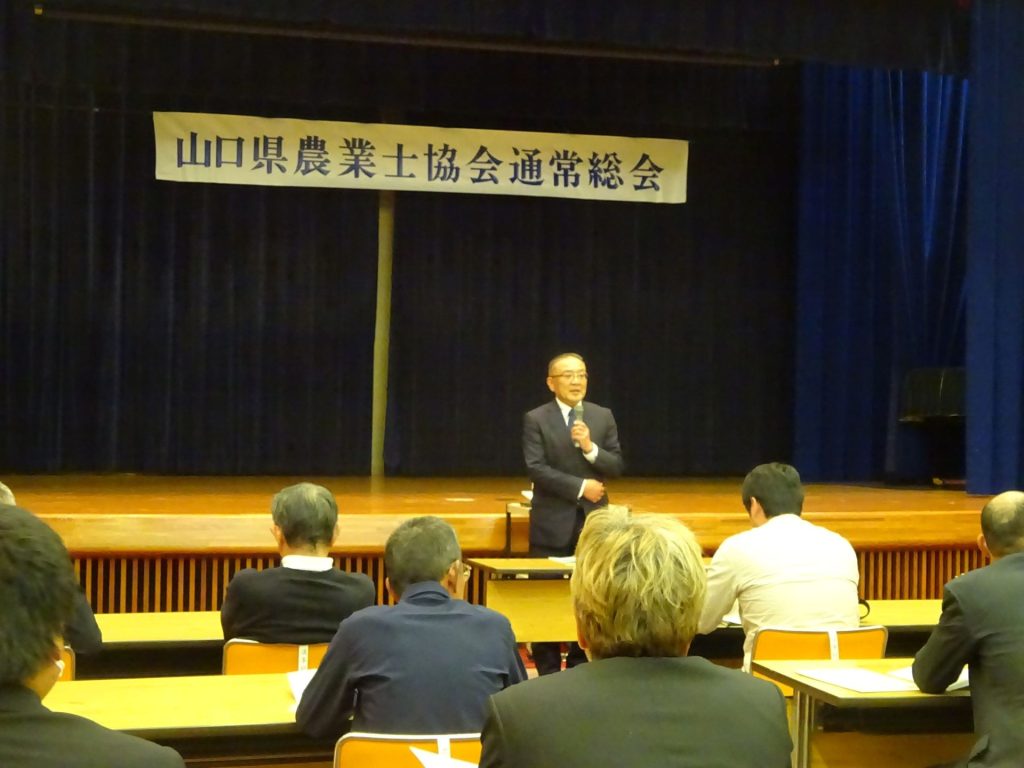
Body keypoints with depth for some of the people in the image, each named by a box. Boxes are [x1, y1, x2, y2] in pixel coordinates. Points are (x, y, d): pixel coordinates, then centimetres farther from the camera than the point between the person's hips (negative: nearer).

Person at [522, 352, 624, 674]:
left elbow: (616, 466, 3)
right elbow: (536, 468, -11)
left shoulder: (603, 416, 8)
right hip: (553, 524, -2)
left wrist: (590, 448, -15)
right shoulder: (536, 419, -1)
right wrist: (580, 487, -14)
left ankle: (580, 669, 13)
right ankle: (548, 672, 9)